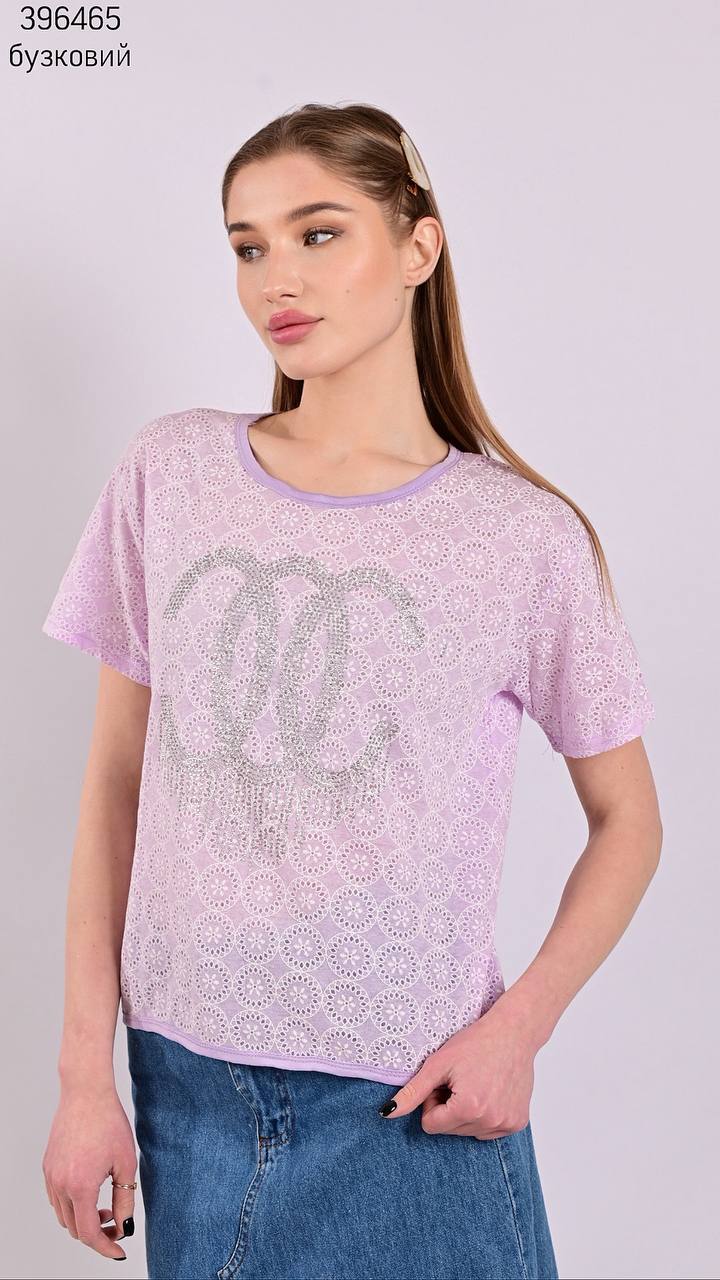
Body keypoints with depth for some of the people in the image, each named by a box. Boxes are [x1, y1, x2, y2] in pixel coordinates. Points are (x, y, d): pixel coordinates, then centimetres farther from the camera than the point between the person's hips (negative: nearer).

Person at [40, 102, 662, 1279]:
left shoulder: (522, 534, -7)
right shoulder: (171, 474, -1)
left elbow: (628, 821, 3)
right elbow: (116, 784, 2)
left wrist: (520, 1024, -10)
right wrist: (86, 1073, 1)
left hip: (412, 1095, -2)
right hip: (186, 1076, 2)